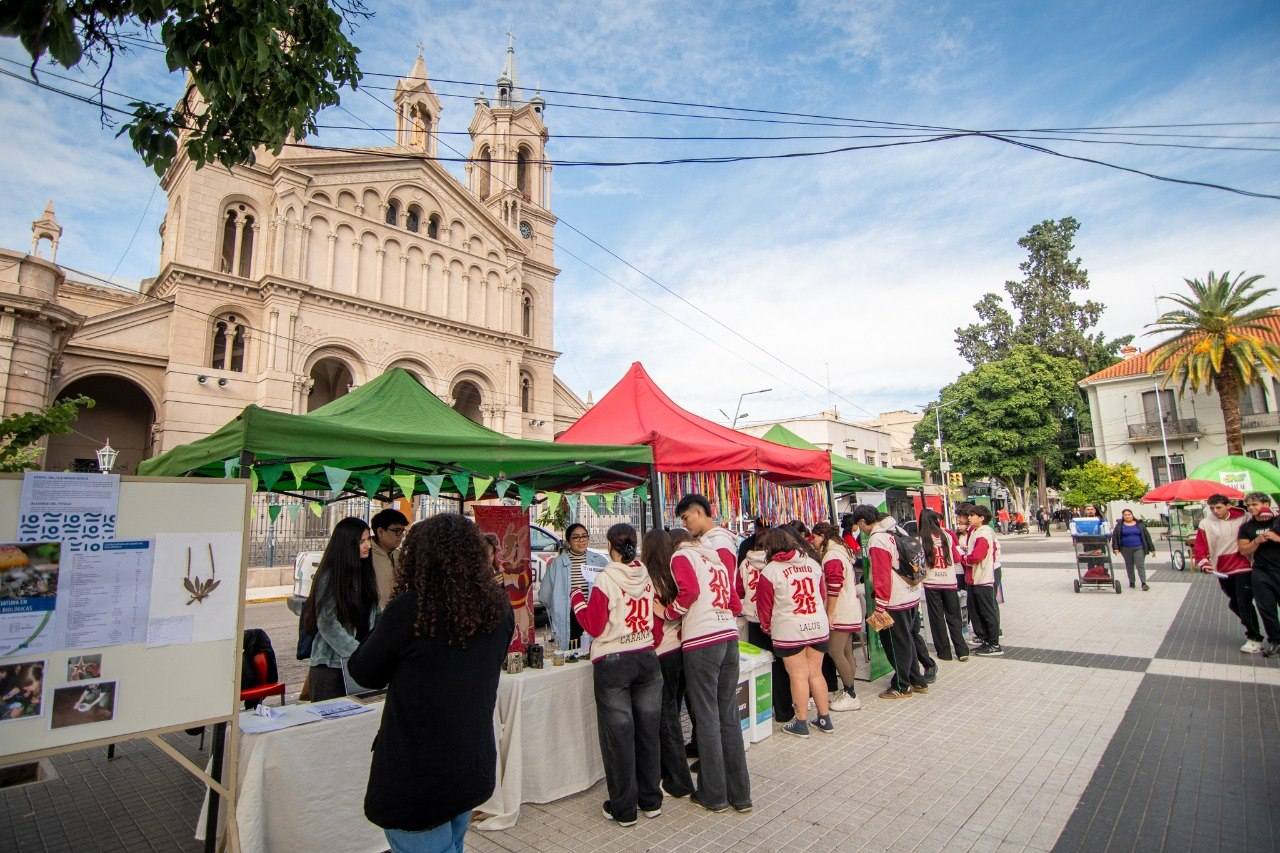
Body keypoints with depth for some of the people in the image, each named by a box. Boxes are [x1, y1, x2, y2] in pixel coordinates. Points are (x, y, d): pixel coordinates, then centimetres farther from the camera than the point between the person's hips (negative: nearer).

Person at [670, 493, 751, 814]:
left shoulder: (682, 556, -4)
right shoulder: (723, 552, 13)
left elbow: (689, 592, -21)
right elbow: (735, 600, 13)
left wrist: (669, 613, -7)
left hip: (700, 641, -6)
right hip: (729, 636, 6)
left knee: (707, 718, 6)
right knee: (729, 716, 14)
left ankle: (714, 795, 18)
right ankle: (740, 793, 22)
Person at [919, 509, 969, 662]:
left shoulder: (921, 539, -7)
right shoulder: (947, 535, -2)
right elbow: (957, 559, 5)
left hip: (931, 583, -1)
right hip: (949, 582, 2)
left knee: (937, 618, 9)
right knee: (954, 617, 14)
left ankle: (944, 652, 12)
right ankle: (962, 651, 12)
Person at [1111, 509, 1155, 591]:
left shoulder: (1139, 524, 5)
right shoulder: (1120, 525, 3)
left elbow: (1147, 535, 6)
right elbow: (1114, 536, 1)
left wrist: (1151, 548, 5)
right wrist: (1115, 547, -8)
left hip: (1139, 548, -1)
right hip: (1126, 549, 1)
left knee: (1140, 565, -8)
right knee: (1129, 566, 8)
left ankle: (1144, 583, -9)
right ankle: (1131, 582, 19)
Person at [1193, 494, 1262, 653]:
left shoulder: (1243, 518, -4)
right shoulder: (1205, 524, -3)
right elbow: (1199, 546, -5)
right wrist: (1203, 562, -20)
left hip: (1242, 568, -3)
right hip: (1222, 571, 3)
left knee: (1244, 603, -5)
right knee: (1234, 603, 15)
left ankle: (1255, 638, 7)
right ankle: (1252, 627, 37)